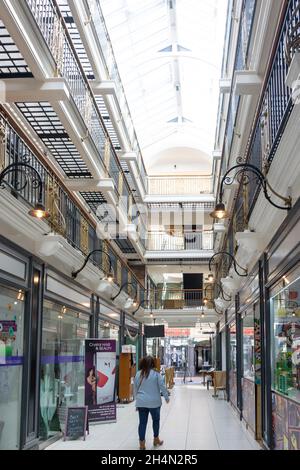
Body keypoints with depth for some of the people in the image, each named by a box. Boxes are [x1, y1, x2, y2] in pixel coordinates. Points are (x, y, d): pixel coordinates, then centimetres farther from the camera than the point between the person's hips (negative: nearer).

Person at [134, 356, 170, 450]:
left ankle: (142, 443, 9)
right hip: (154, 402, -2)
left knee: (142, 422, 6)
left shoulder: (138, 374, 1)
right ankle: (156, 440, 30)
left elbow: (135, 388, 9)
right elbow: (162, 386, -6)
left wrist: (137, 398, 22)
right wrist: (166, 397, 9)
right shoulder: (156, 374, -10)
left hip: (141, 402, 2)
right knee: (156, 420, 17)